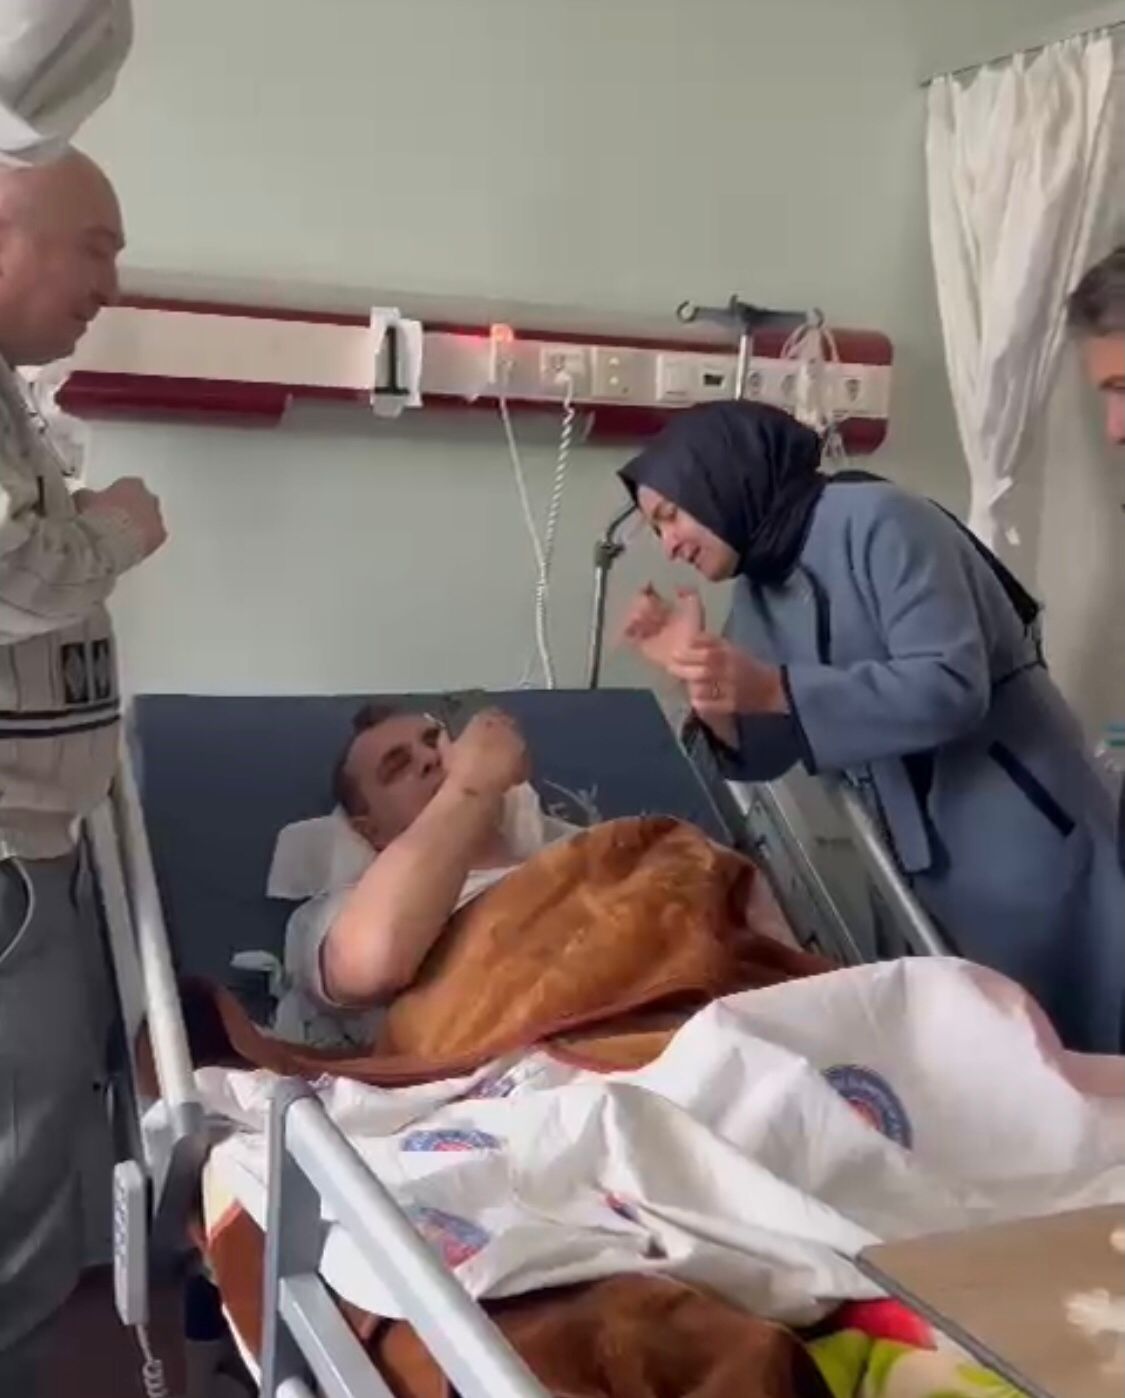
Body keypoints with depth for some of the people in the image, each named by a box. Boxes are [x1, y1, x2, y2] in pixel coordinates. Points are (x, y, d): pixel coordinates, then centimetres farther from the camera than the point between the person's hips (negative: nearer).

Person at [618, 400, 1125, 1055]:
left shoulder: (877, 520, -17)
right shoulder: (758, 593, 8)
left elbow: (952, 686, -27)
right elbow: (764, 752, 7)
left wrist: (773, 690, -30)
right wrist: (695, 671, -9)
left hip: (1026, 828, -7)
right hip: (931, 855, 7)